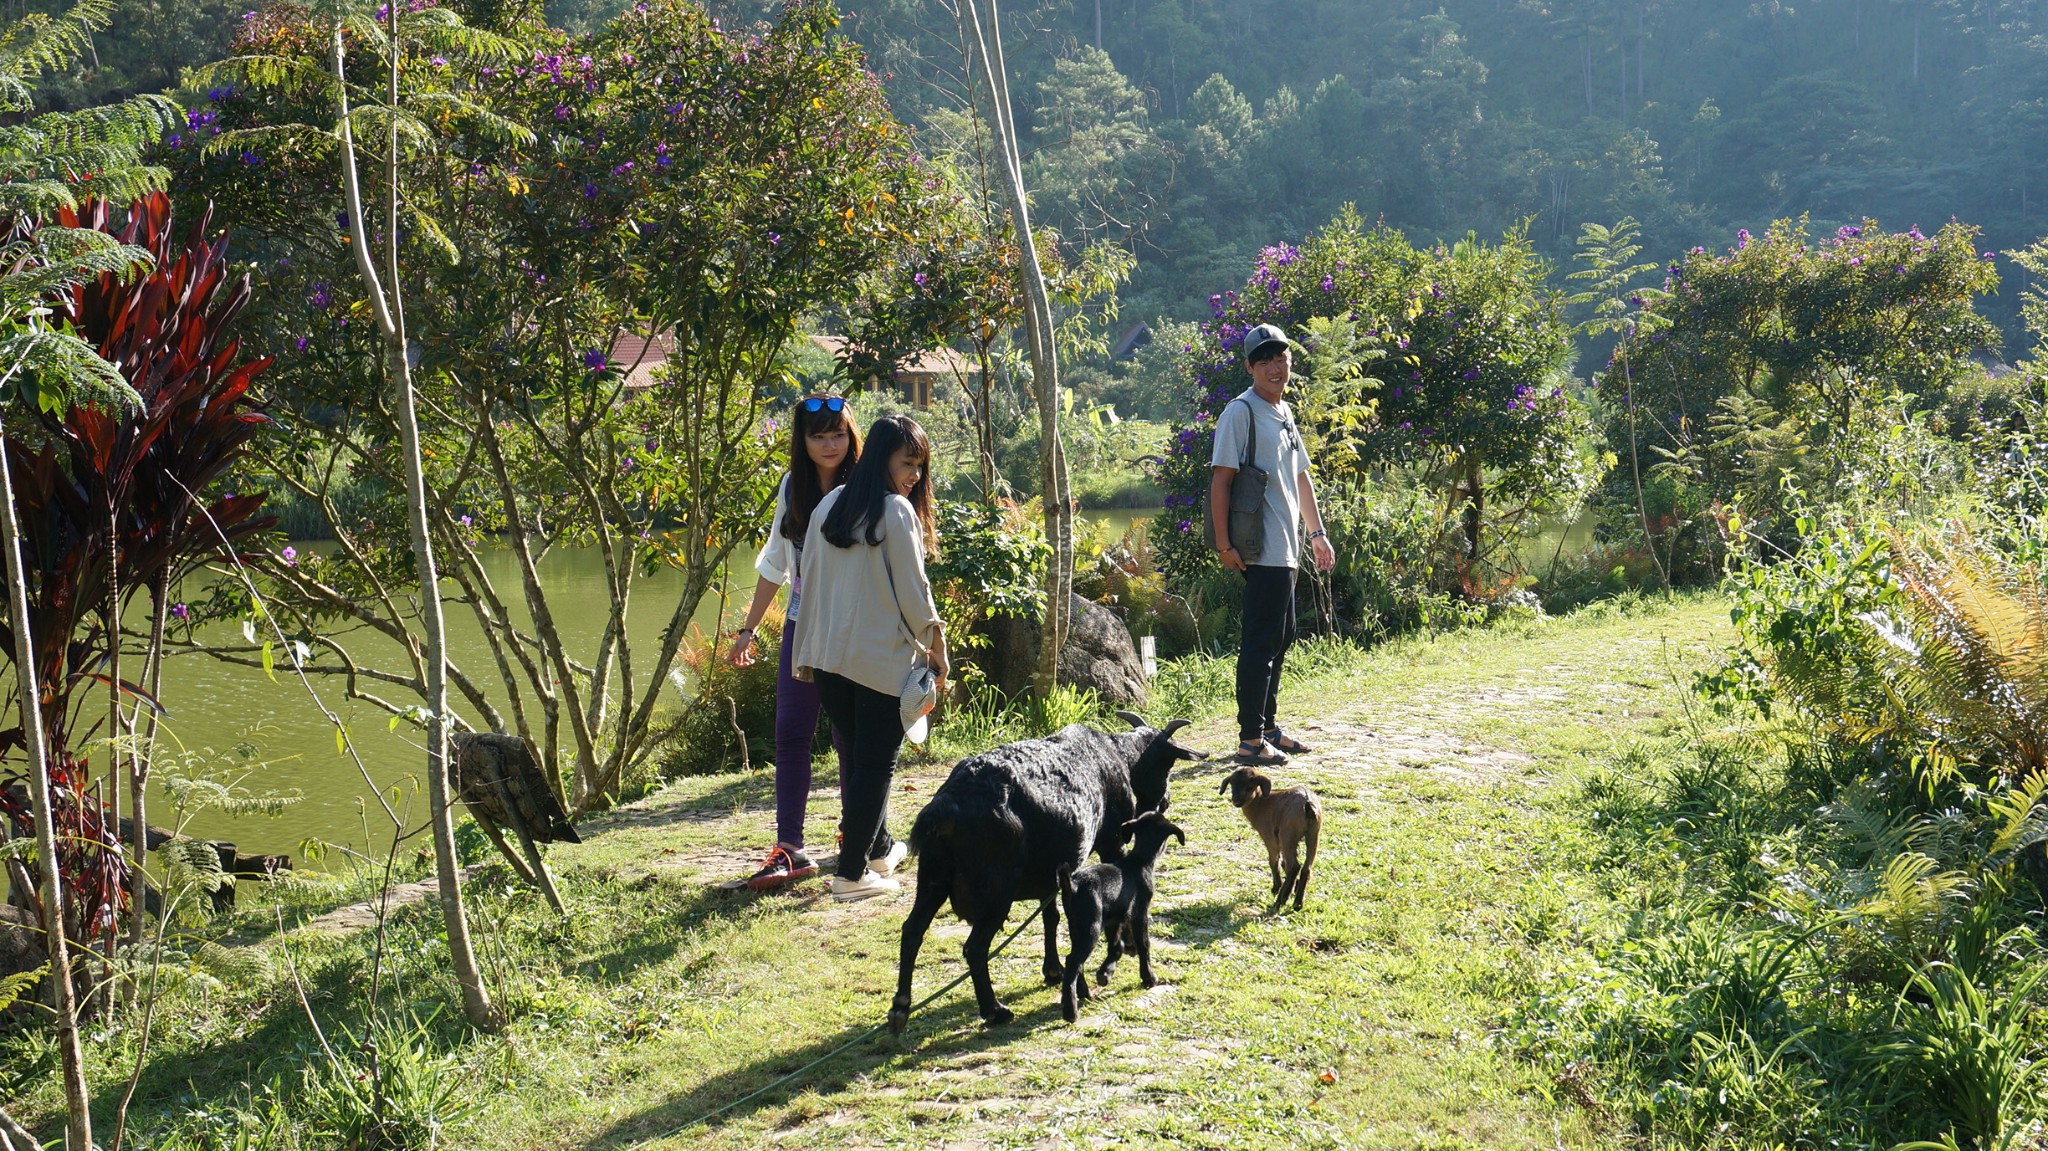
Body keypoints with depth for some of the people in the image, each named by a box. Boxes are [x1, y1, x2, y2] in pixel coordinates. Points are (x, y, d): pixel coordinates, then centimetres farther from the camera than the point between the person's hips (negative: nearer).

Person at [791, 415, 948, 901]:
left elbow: (809, 583, 12)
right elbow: (913, 591, -10)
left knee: (854, 759, 18)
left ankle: (879, 848, 35)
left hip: (828, 656, 7)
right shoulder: (897, 512, -12)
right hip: (883, 659, -7)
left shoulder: (827, 507, 8)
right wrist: (936, 648, 2)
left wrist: (806, 653, 18)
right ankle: (851, 872, 1)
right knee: (876, 764, 1)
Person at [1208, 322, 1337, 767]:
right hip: (1261, 550, -9)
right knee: (1262, 641, -9)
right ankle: (1250, 740, -6)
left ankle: (1268, 726, 26)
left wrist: (1317, 534, 23)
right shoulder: (1241, 412, -10)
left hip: (1286, 549, 9)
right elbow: (1220, 478, -15)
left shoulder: (1284, 413, 17)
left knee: (1281, 637, 15)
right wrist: (1224, 544, -19)